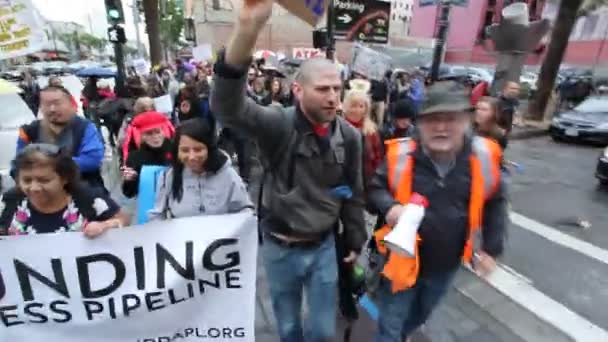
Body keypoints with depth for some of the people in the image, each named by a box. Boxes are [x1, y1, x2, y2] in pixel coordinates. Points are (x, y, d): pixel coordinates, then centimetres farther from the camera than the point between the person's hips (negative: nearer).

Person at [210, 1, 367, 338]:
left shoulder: (349, 136, -6)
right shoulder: (278, 124, -19)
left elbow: (354, 193, 4)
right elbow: (228, 108, -38)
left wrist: (354, 241, 11)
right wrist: (247, 30, -52)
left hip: (324, 246, 2)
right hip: (280, 247, -2)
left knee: (324, 329, 18)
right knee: (288, 326, 22)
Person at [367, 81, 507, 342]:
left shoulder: (483, 156, -13)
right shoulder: (401, 155, -20)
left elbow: (495, 202, 3)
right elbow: (374, 189, -7)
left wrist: (491, 248, 4)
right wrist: (389, 207, -28)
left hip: (447, 264, 4)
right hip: (403, 258, -3)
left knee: (420, 315, 31)